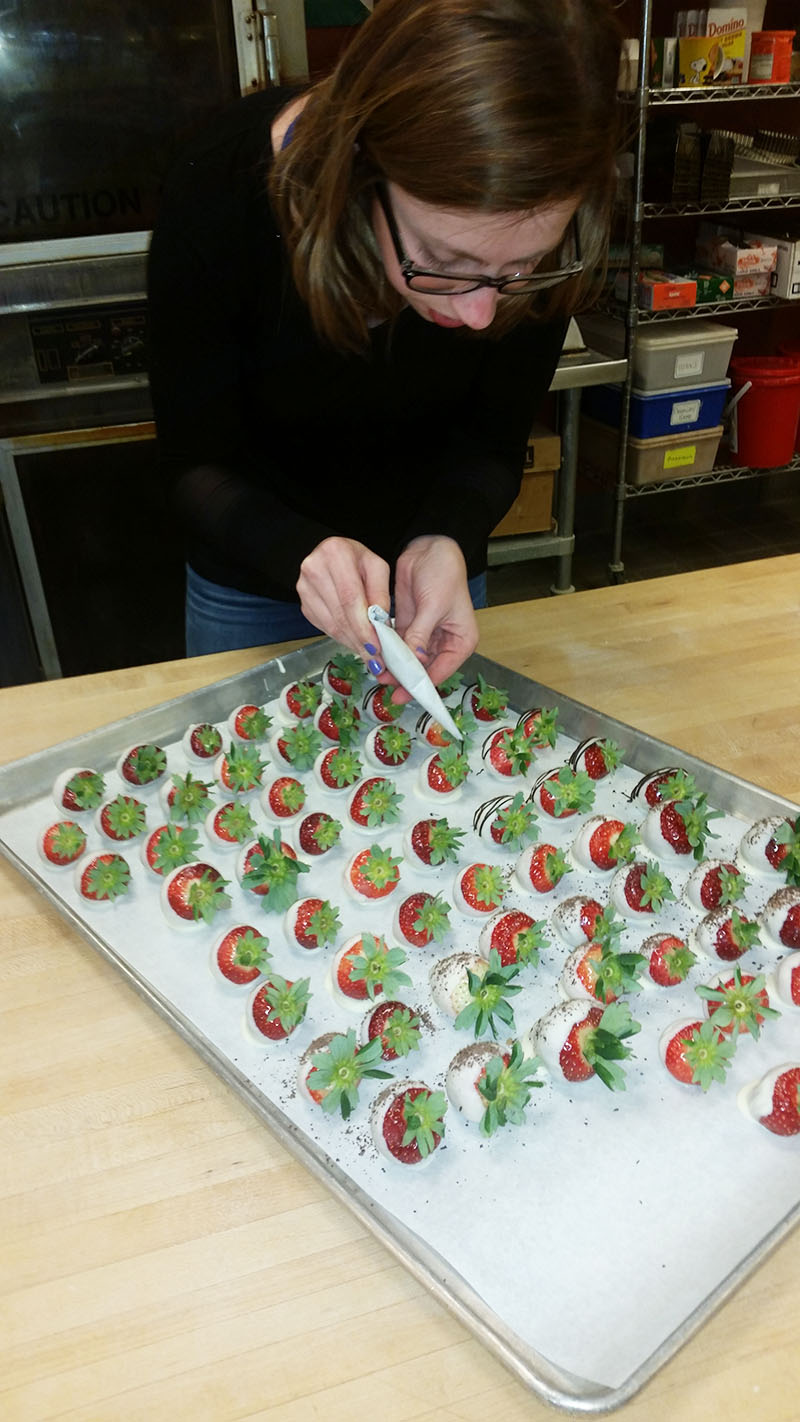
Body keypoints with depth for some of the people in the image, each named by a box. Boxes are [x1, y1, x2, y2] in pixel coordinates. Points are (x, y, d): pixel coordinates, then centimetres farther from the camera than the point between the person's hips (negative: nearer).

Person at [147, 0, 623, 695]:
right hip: (253, 573, -1)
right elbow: (198, 462, -22)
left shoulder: (544, 229, -26)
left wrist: (446, 542, -34)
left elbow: (494, 438, -14)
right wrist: (301, 552, -41)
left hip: (435, 562, 2)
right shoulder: (218, 194, -30)